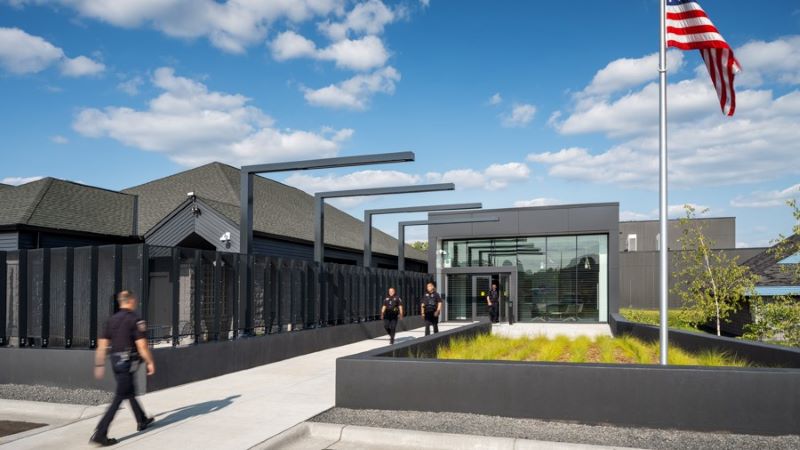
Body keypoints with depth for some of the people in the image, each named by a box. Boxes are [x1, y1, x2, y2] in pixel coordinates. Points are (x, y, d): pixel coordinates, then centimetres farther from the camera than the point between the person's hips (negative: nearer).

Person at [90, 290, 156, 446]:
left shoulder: (112, 320, 8)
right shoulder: (135, 319, -12)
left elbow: (102, 345, 7)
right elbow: (141, 345, -16)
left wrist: (99, 365, 12)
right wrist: (150, 362, -7)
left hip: (115, 360, 8)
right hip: (128, 361, -8)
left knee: (130, 392, 21)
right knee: (119, 397, -4)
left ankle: (142, 421, 36)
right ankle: (100, 433, -8)